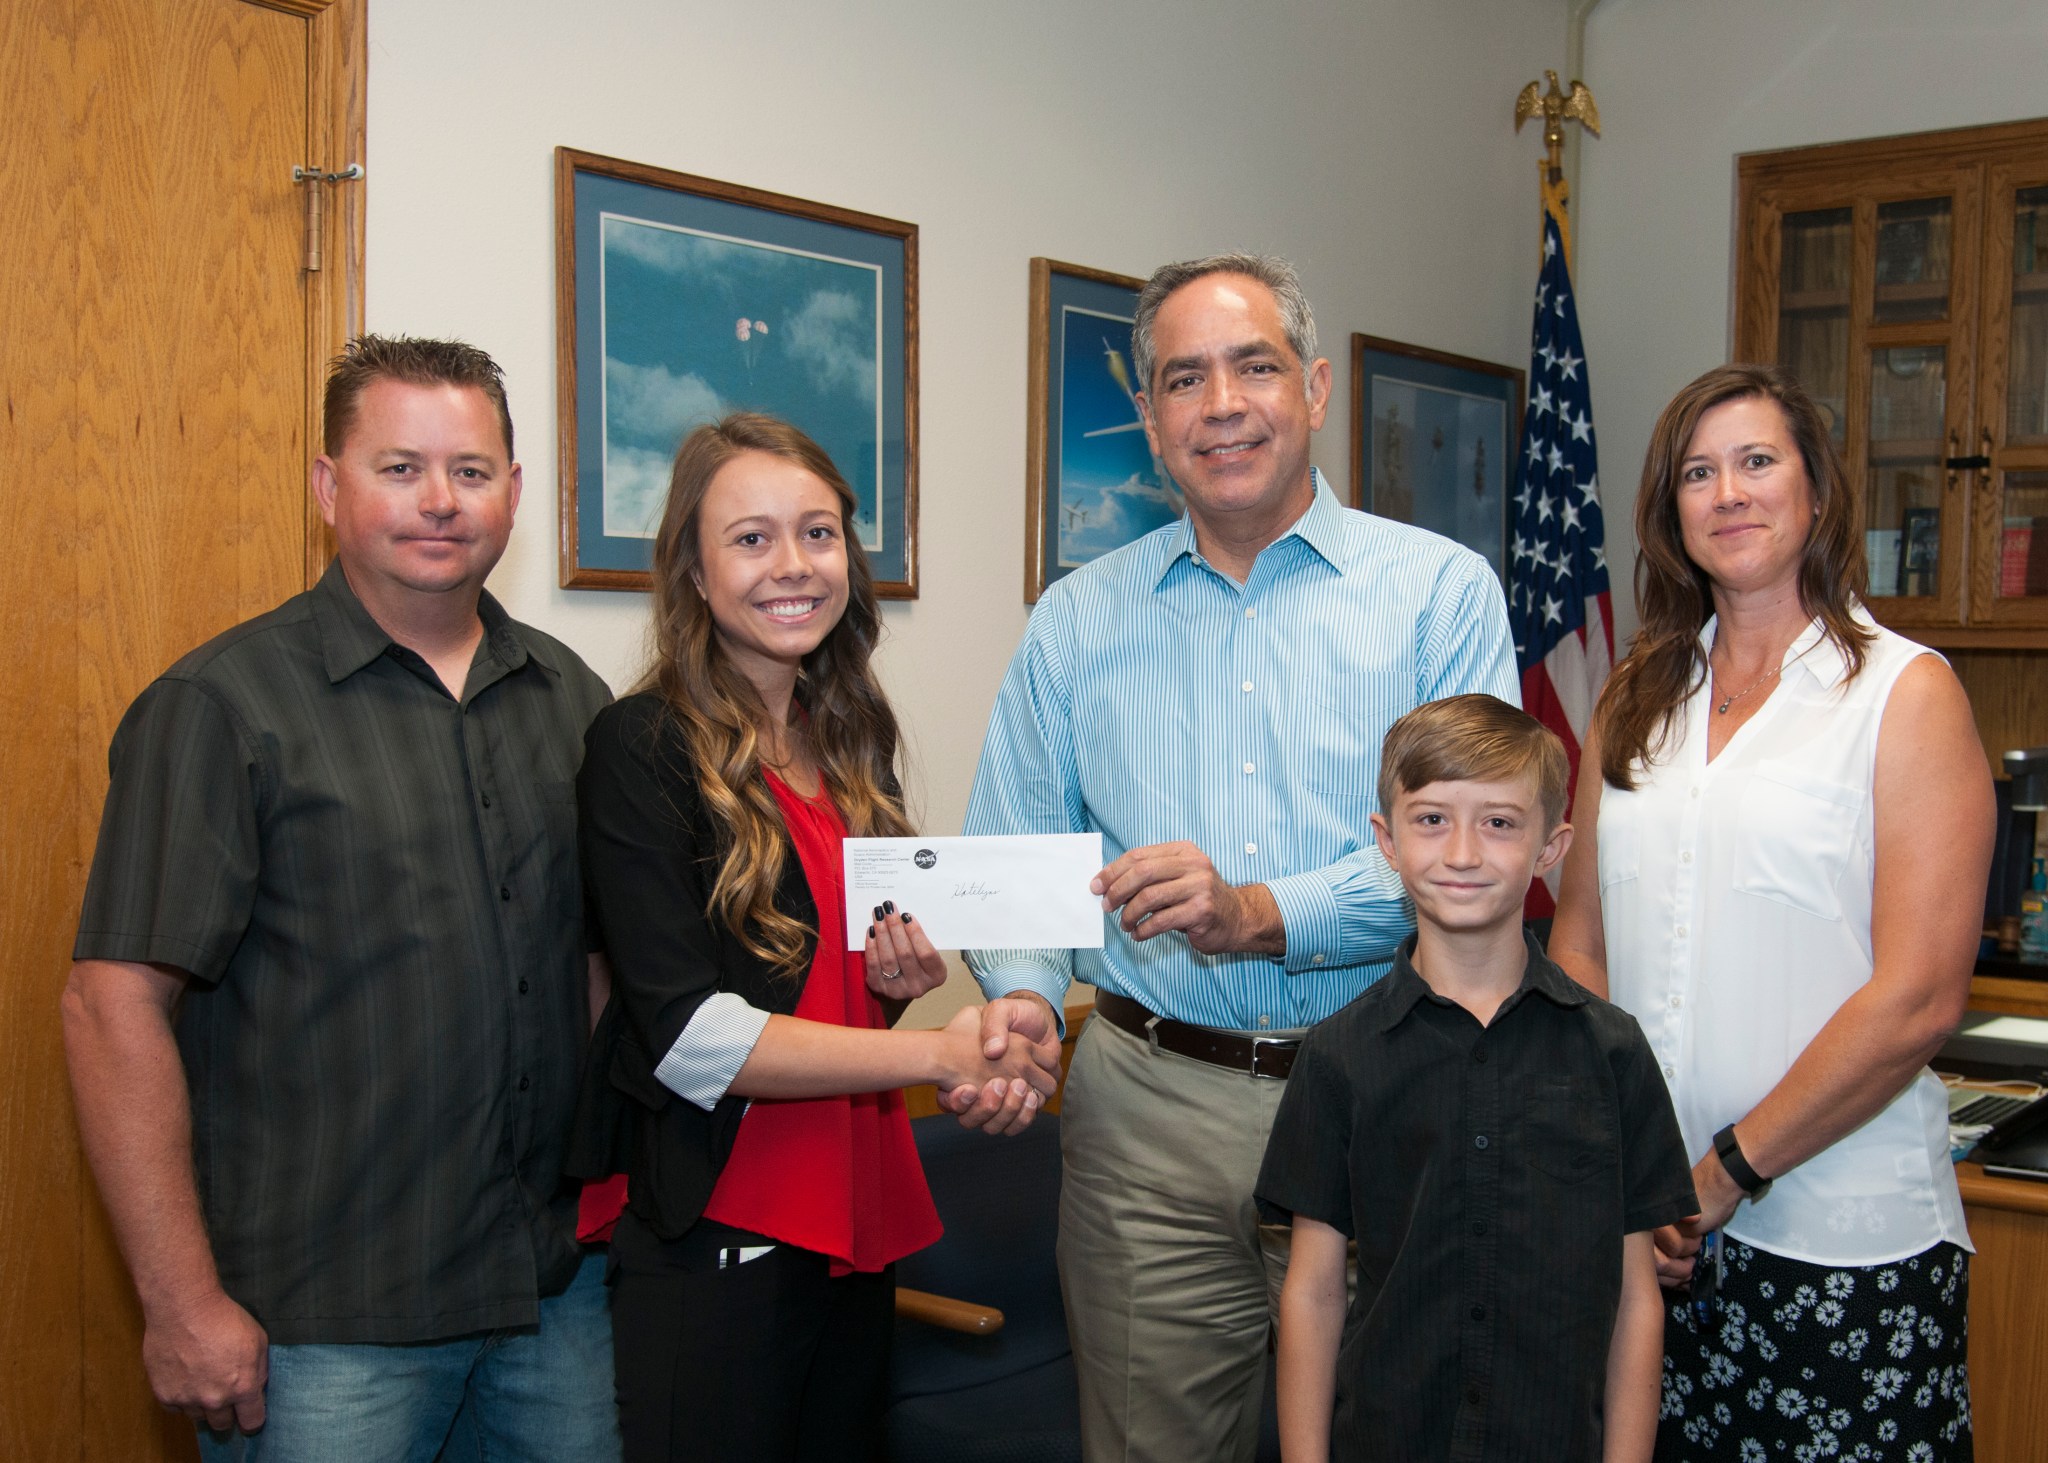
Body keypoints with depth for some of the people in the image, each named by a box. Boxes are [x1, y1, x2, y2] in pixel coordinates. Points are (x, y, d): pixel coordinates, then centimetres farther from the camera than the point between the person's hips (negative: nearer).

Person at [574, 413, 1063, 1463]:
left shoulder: (851, 743, 10)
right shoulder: (645, 747, -11)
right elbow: (689, 1034, -18)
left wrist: (900, 981, -2)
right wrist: (943, 1052, -16)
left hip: (859, 1225, 7)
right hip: (713, 1246, -6)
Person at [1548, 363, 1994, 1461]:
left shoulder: (1907, 692, -3)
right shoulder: (1638, 697, 11)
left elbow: (1917, 1000, -11)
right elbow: (1580, 940, 9)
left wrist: (1728, 1172, -11)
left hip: (1841, 1240, -4)